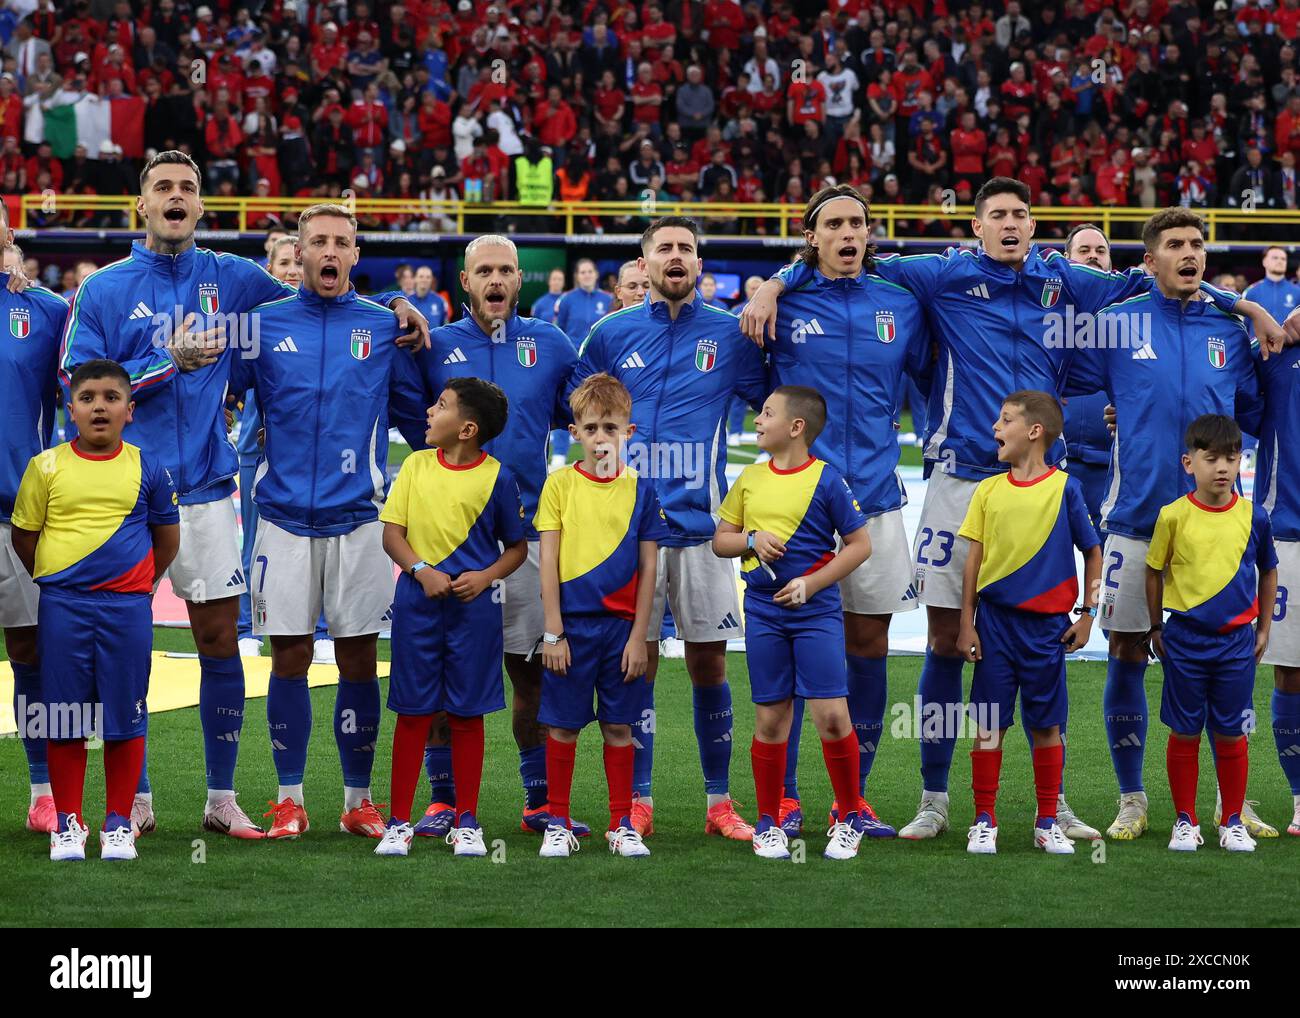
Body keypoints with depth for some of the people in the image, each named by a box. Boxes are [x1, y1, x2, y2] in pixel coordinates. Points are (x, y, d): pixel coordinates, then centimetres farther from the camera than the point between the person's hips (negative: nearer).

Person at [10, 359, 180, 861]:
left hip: (127, 607, 0)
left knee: (125, 718, 3)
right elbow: (24, 536, 8)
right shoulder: (46, 467, 0)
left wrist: (138, 583, 10)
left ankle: (118, 823, 14)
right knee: (63, 720, 3)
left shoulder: (147, 469, 2)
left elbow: (167, 538, 13)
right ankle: (68, 823, 13)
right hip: (62, 607, 0)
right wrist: (56, 580, 8)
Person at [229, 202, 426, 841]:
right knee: (289, 658, 1)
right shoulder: (264, 324, 5)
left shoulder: (384, 328, 5)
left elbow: (423, 408, 11)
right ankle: (289, 800, 9)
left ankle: (359, 800, 11)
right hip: (284, 517, 0)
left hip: (358, 518, 0)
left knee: (358, 658, 2)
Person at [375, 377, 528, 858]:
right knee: (412, 712, 4)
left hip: (473, 606, -2)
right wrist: (422, 570, -15)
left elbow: (517, 546, 6)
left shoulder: (496, 477, -3)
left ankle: (466, 823, 14)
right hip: (417, 601, 2)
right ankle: (399, 822, 11)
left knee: (467, 714, 5)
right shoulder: (416, 466, 3)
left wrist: (486, 576, -12)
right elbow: (391, 533, 1)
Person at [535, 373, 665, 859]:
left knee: (619, 726, 7)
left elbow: (648, 568, 3)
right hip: (572, 624, -1)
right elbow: (548, 562, -2)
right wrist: (553, 632, -7)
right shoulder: (560, 484, 0)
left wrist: (639, 636, -2)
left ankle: (621, 825, 14)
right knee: (563, 726, 3)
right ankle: (558, 825, 12)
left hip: (621, 626, 1)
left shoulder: (640, 490, 3)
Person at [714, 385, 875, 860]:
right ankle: (768, 824, 16)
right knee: (770, 718, 7)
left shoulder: (826, 479, -6)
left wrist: (811, 584, -12)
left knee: (831, 714, -8)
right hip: (763, 612, 4)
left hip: (816, 612, -4)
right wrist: (752, 540, -8)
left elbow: (859, 544, -3)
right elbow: (720, 540, 14)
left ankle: (849, 820, 7)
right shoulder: (749, 478, 8)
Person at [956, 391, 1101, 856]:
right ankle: (984, 822, 9)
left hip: (1046, 624, -1)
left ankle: (1047, 823, 15)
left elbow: (1092, 552, 6)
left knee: (1047, 726, 5)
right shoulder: (989, 490, 4)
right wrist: (966, 624, 3)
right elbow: (974, 560, 6)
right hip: (995, 620, 2)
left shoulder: (1064, 488, -2)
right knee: (989, 726, 2)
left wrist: (1087, 614, 3)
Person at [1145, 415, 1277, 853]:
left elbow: (1267, 571, 12)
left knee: (1231, 734, 6)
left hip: (1237, 640, 1)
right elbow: (1155, 572, 4)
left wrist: (1263, 628, 13)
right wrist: (1155, 628, 5)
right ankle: (1185, 821, 16)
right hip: (1185, 639, -1)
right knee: (1184, 733, 6)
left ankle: (1233, 821, 17)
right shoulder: (1173, 516, -6)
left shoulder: (1253, 517, -2)